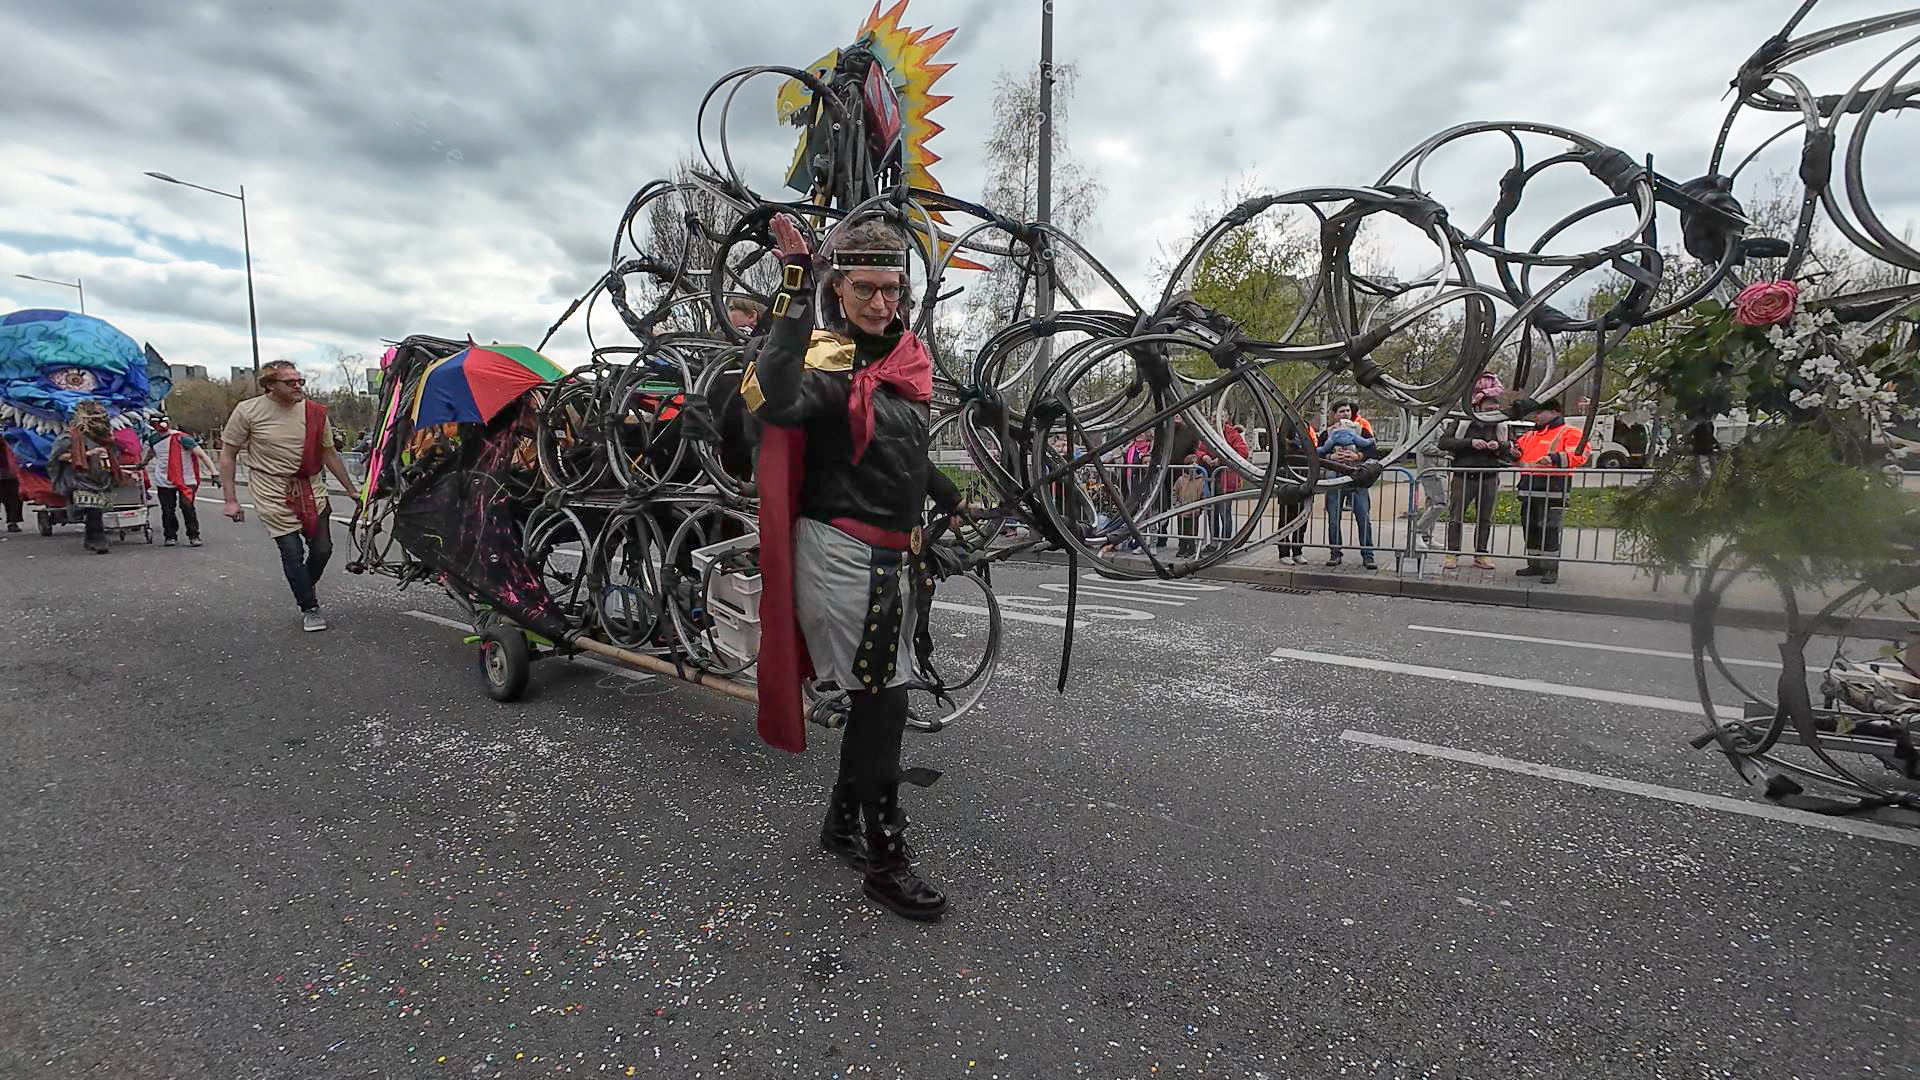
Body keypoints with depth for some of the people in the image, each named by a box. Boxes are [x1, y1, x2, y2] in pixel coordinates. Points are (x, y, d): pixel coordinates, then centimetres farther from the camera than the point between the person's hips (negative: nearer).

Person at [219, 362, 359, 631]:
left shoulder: (314, 413, 1)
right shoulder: (248, 411, -6)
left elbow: (329, 454, 11)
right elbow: (228, 455, 1)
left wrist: (351, 490, 13)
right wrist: (231, 500, -3)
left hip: (312, 492, 3)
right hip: (273, 497, -3)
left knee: (322, 550, 4)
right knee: (292, 554, -5)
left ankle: (304, 590, 34)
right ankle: (310, 608, 9)